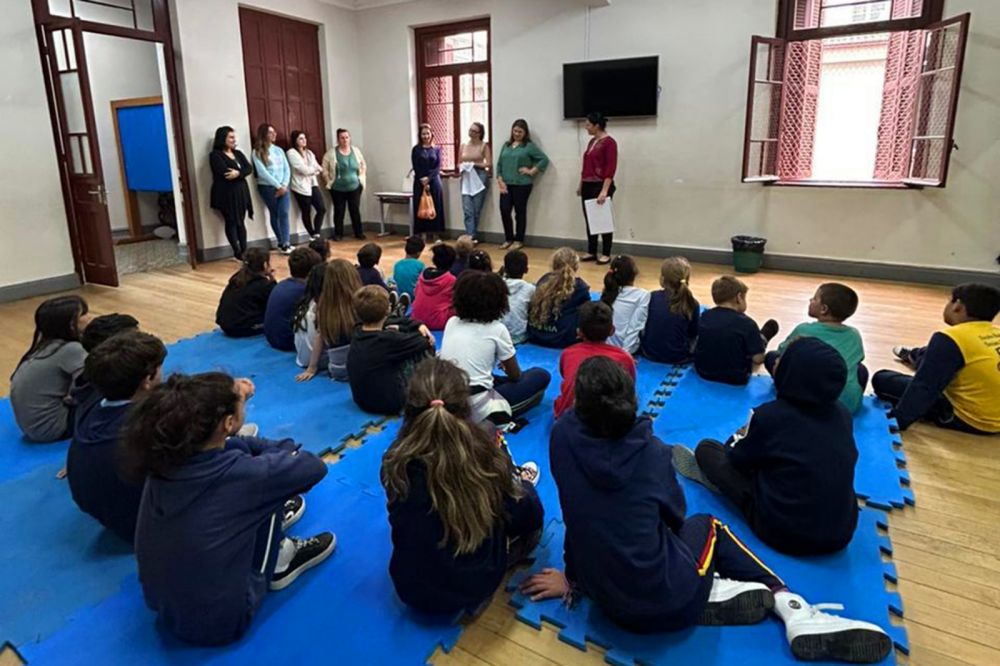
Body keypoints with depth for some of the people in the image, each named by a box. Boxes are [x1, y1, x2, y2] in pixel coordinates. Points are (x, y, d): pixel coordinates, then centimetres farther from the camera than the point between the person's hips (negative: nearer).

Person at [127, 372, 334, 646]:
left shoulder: (163, 458, -14)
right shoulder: (237, 473, -30)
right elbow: (314, 466, -12)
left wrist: (229, 398, 1)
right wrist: (283, 450, 4)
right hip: (219, 621, -6)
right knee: (272, 471, -5)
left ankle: (263, 520, 31)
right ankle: (279, 563, 16)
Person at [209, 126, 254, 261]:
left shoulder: (238, 153, 16)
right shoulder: (215, 155, -5)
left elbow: (249, 168, 1)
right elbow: (225, 173, -19)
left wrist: (238, 173, -19)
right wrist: (241, 172, -6)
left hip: (241, 192, 6)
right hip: (226, 194, -6)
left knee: (241, 222, 7)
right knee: (231, 223, -4)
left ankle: (244, 251, 10)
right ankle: (237, 253, -2)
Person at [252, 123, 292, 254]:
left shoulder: (279, 150, 11)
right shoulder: (257, 152, -3)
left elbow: (287, 169, 7)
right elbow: (262, 172, -11)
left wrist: (284, 185, -7)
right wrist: (278, 186, -13)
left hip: (282, 187, 3)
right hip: (267, 187, -3)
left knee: (284, 214, -9)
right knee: (275, 215, 5)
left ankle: (285, 244, -12)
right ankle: (282, 243, 13)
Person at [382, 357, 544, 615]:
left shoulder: (396, 461, -22)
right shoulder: (485, 453, -28)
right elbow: (527, 518, -11)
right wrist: (524, 485, 12)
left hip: (411, 588, 2)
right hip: (475, 586, -2)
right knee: (530, 520, 22)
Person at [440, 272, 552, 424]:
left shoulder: (451, 322, 8)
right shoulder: (496, 329, -5)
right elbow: (515, 376, 8)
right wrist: (506, 366, 32)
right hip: (476, 410, -6)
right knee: (541, 376, 7)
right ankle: (495, 417, 2)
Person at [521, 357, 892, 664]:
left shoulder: (562, 437, -11)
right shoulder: (651, 452, -12)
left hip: (610, 605, 2)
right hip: (671, 601, -2)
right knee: (708, 526, 28)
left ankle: (714, 594, 7)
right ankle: (788, 604, 16)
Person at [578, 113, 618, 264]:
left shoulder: (609, 142, -11)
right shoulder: (592, 141, 13)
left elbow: (611, 168, -17)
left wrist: (605, 190, -23)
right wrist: (581, 184, 19)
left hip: (601, 186, -8)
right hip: (588, 186, 8)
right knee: (589, 220, 10)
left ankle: (606, 254, 8)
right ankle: (591, 252, 18)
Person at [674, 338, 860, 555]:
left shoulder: (771, 415, -17)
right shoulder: (844, 414, -4)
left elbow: (737, 458, 0)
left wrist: (740, 437, 23)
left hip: (783, 531, -5)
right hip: (842, 532, 5)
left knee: (706, 448, 7)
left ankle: (712, 474, 35)